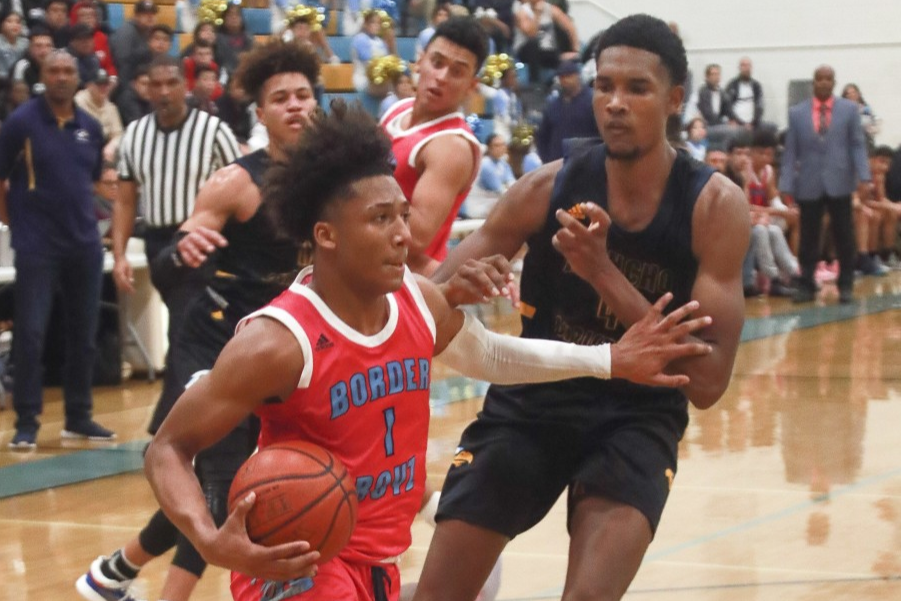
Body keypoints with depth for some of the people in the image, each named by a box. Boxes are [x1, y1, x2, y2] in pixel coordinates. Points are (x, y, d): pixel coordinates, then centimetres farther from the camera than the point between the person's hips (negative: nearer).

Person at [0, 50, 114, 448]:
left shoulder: (91, 127, 7)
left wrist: (83, 214, 12)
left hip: (85, 243, 5)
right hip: (37, 246, -5)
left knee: (83, 335, 9)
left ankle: (79, 418, 19)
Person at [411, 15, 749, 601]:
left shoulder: (715, 206, -15)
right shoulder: (550, 188, -11)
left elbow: (708, 382, -20)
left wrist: (604, 274, -29)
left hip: (638, 417, -2)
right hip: (531, 401, 2)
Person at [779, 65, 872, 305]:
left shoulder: (849, 109, 6)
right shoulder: (797, 113, 7)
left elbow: (858, 145, 2)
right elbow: (790, 151, 4)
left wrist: (863, 177, -10)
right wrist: (786, 185, -4)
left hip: (839, 183, 0)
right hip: (809, 185, 0)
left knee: (844, 237, 5)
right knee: (808, 238, 4)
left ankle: (845, 286, 15)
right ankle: (806, 285, 12)